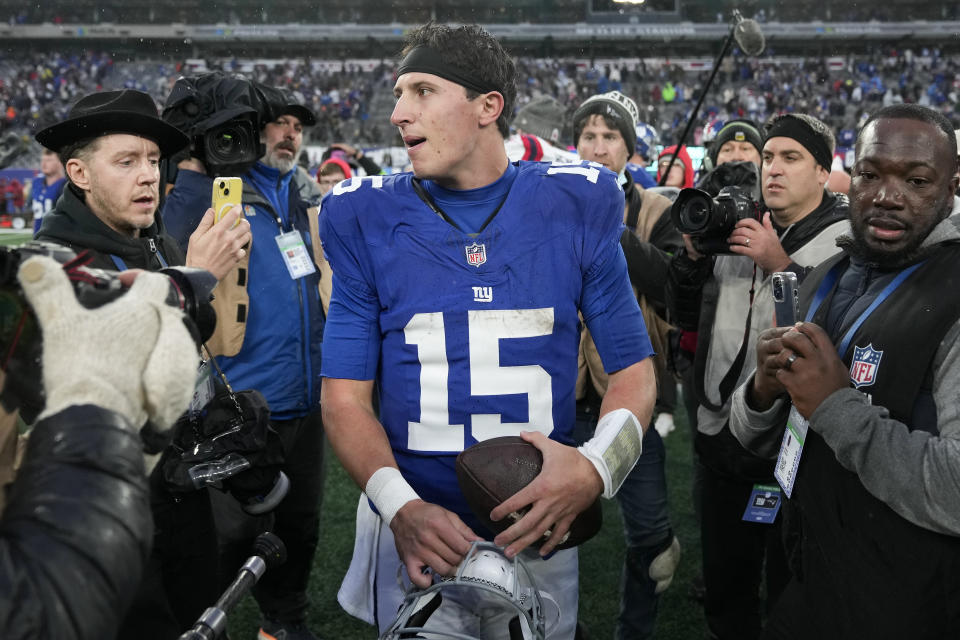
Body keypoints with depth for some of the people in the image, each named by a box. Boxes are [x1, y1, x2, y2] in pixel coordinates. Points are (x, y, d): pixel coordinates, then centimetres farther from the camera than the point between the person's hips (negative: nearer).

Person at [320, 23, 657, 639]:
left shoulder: (574, 209, -4)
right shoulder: (369, 222, -3)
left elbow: (634, 370, 0)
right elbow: (346, 396, -3)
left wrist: (595, 466, -20)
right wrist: (399, 507, -21)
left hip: (539, 534, 1)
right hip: (413, 537, 0)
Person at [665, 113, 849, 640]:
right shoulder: (736, 226, 11)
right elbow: (686, 316, 10)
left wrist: (781, 265, -24)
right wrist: (694, 253, -5)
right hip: (723, 436, 5)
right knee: (725, 586, 19)